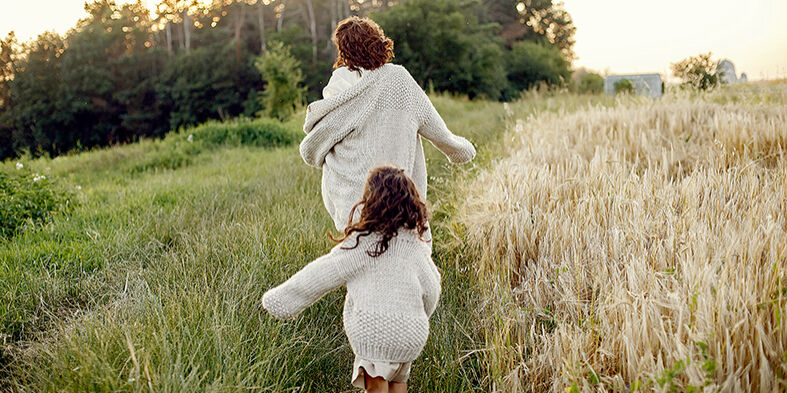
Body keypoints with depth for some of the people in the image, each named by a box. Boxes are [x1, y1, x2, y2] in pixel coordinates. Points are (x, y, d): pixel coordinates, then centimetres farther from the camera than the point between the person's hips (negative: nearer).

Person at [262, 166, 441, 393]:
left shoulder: (361, 243, -7)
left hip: (372, 328, -5)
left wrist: (280, 299, 5)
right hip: (411, 332, 5)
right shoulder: (414, 243, 7)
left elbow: (322, 274, -4)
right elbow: (431, 288, 13)